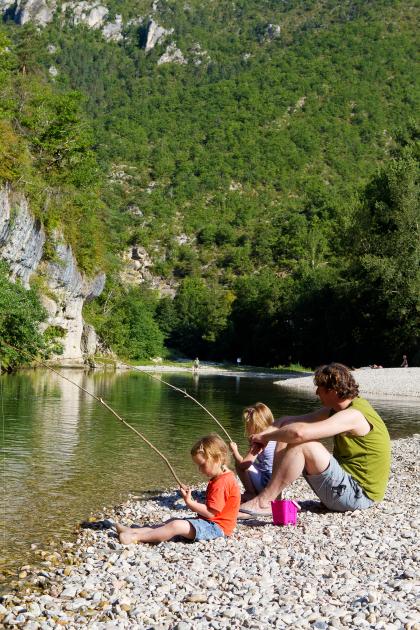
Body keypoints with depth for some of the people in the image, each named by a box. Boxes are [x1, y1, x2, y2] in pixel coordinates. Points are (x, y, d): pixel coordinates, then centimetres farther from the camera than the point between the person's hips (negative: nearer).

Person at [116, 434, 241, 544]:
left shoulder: (221, 482, -20)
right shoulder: (220, 479, 16)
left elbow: (210, 512, -23)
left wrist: (190, 503, -15)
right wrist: (195, 506, 4)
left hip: (216, 527, -11)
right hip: (210, 523, 11)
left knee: (176, 525, -24)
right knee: (172, 521, 9)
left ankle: (136, 537, -25)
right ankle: (133, 530, 3)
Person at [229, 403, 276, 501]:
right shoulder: (274, 439, 7)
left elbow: (243, 463, -16)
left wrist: (234, 451, 0)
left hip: (266, 485, -9)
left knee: (238, 465, -7)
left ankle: (251, 494, 1)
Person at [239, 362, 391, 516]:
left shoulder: (354, 416, -23)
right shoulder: (337, 409, 8)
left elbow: (300, 432, -34)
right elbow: (290, 420, 8)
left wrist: (265, 437, -19)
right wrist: (266, 432, -11)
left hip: (357, 494, -10)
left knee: (300, 443, -24)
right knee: (287, 437, 4)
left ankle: (263, 502, -18)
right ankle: (273, 500, -6)